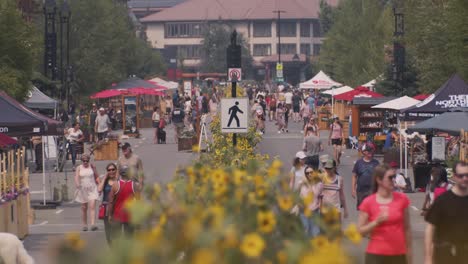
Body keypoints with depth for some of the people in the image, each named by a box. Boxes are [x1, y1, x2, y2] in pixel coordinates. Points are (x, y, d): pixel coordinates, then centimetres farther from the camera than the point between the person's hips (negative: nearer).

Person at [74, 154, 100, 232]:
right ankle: (85, 225, 17)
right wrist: (77, 184, -31)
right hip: (83, 190, 1)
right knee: (84, 208, 7)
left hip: (92, 189, -1)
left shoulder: (92, 166, 4)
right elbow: (76, 177, -11)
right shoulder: (79, 168, 2)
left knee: (92, 206, -15)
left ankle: (93, 224, -24)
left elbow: (97, 177, 12)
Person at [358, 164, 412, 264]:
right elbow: (360, 231, -1)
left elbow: (407, 228, 10)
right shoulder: (368, 203, -4)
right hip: (376, 255, -2)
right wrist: (377, 222, -18)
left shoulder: (402, 199, 2)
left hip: (398, 255, 2)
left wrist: (409, 254, 11)